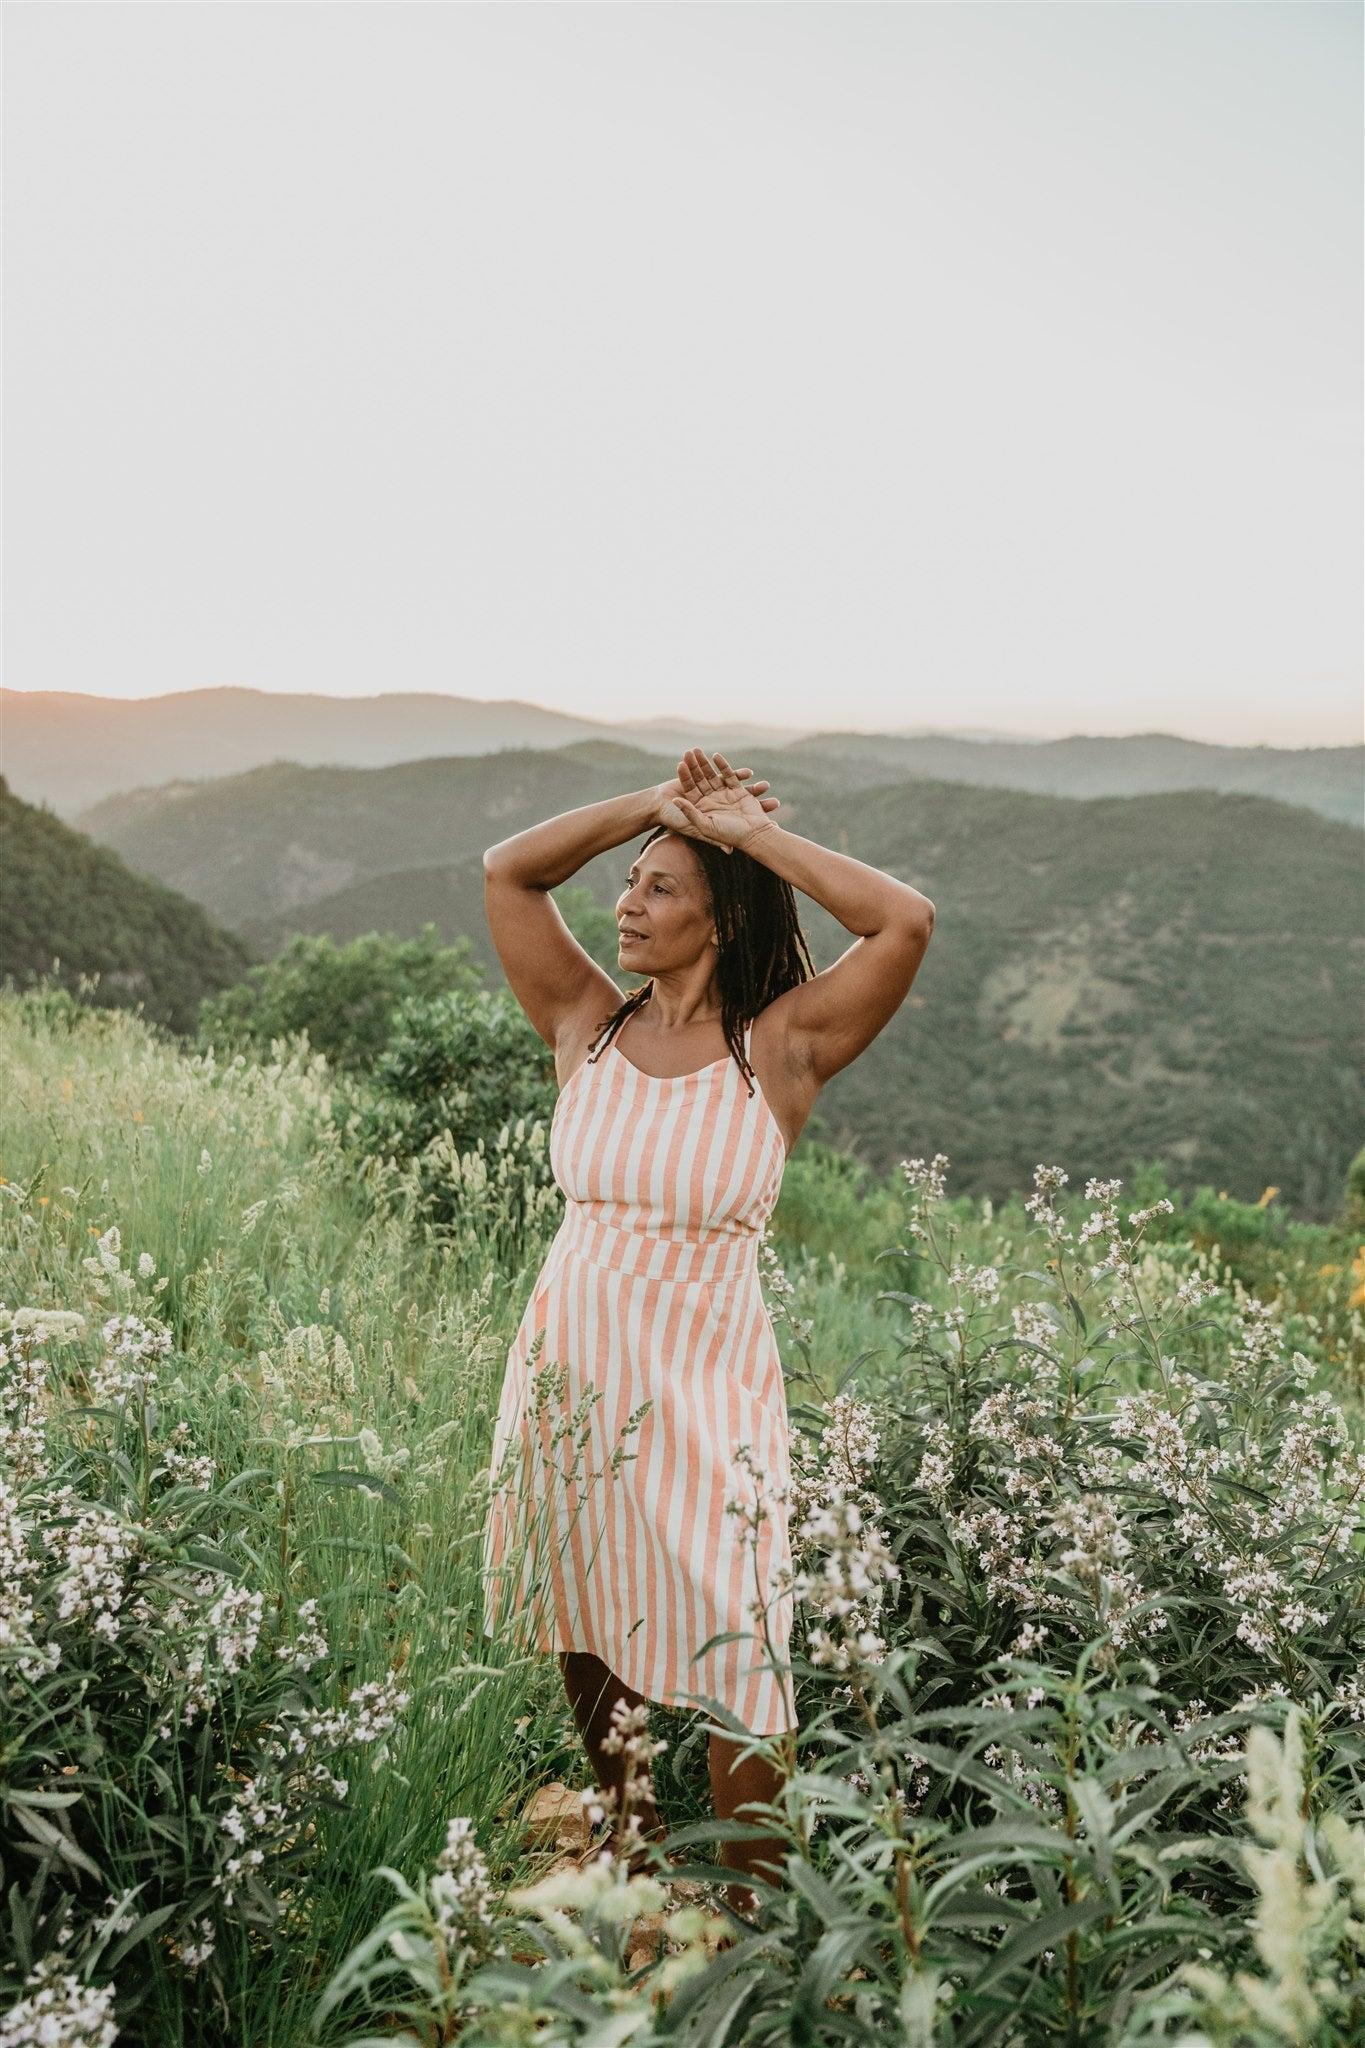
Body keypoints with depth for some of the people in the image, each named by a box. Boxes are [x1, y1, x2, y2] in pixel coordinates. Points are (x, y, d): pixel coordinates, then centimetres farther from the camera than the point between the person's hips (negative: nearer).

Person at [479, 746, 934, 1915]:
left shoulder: (780, 1048, -7)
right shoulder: (590, 1029, 3)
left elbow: (907, 921, -18)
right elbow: (507, 871, 4)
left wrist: (752, 832, -10)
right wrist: (656, 805, -1)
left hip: (703, 1388, -4)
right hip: (568, 1369, 4)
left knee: (734, 1671, -2)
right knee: (586, 1652, 18)